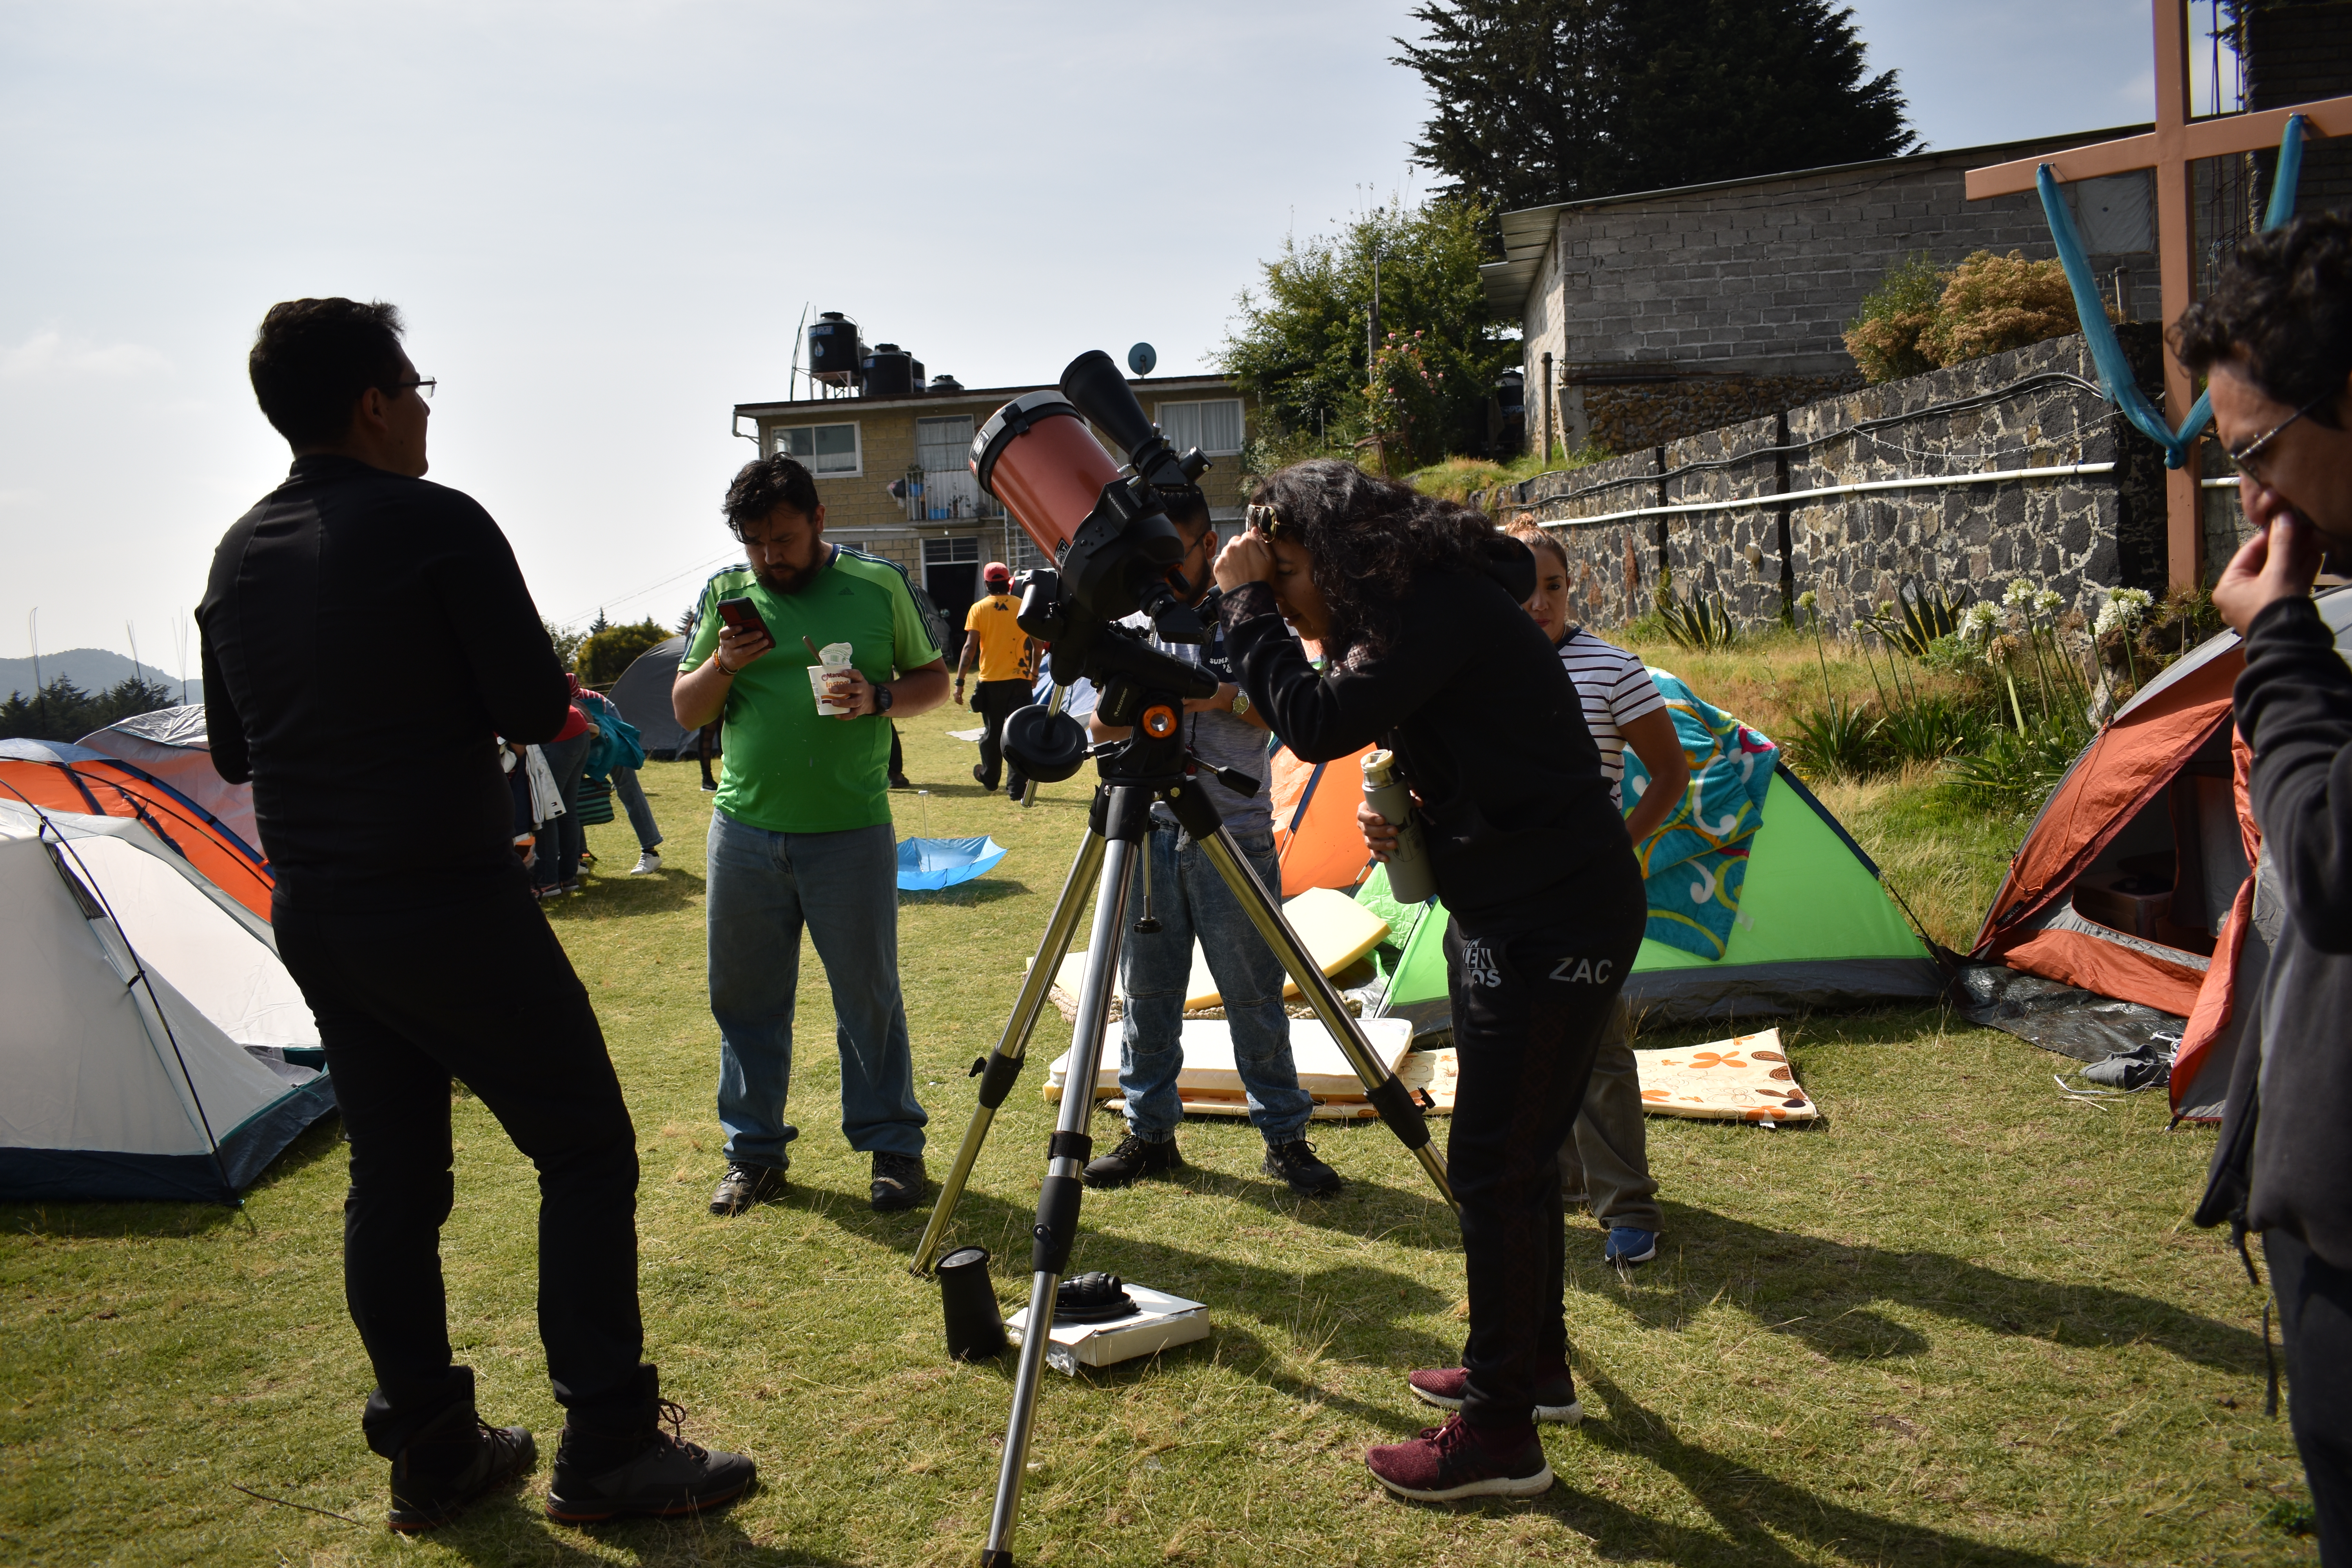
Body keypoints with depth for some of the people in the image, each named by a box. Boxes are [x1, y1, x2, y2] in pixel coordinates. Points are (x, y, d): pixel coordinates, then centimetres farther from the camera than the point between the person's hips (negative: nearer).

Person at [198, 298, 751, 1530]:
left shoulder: (238, 556, 10)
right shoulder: (439, 525, -13)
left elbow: (231, 751, 16)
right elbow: (537, 711, -12)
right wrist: (501, 671, 8)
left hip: (311, 918, 8)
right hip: (453, 912, -8)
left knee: (391, 1179, 14)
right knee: (586, 1153, 3)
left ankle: (428, 1455, 24)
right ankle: (605, 1451, 7)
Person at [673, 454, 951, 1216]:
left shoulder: (880, 585, 1)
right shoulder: (726, 593, 8)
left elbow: (933, 680, 7)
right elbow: (686, 711, 11)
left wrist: (877, 698, -13)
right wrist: (722, 667, -10)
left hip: (851, 831, -3)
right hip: (744, 830, 3)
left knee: (869, 995, 3)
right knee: (744, 996, 10)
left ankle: (893, 1147, 16)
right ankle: (754, 1150, 23)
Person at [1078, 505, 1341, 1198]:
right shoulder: (1134, 622, 9)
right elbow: (1100, 725, 9)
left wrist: (1227, 698, -18)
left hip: (1233, 835, -3)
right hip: (1147, 834, 3)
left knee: (1255, 999, 2)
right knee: (1147, 996, 9)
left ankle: (1285, 1137, 15)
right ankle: (1149, 1133, 23)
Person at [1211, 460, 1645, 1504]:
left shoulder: (1442, 606, -19)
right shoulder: (1421, 602, 12)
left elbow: (1320, 724, -29)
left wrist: (1246, 601, -18)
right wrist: (1403, 825, 2)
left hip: (1553, 923, -10)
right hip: (1508, 912, 10)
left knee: (1494, 1166, -4)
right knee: (1515, 1154, 19)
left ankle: (1499, 1436, 8)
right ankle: (1535, 1367, 35)